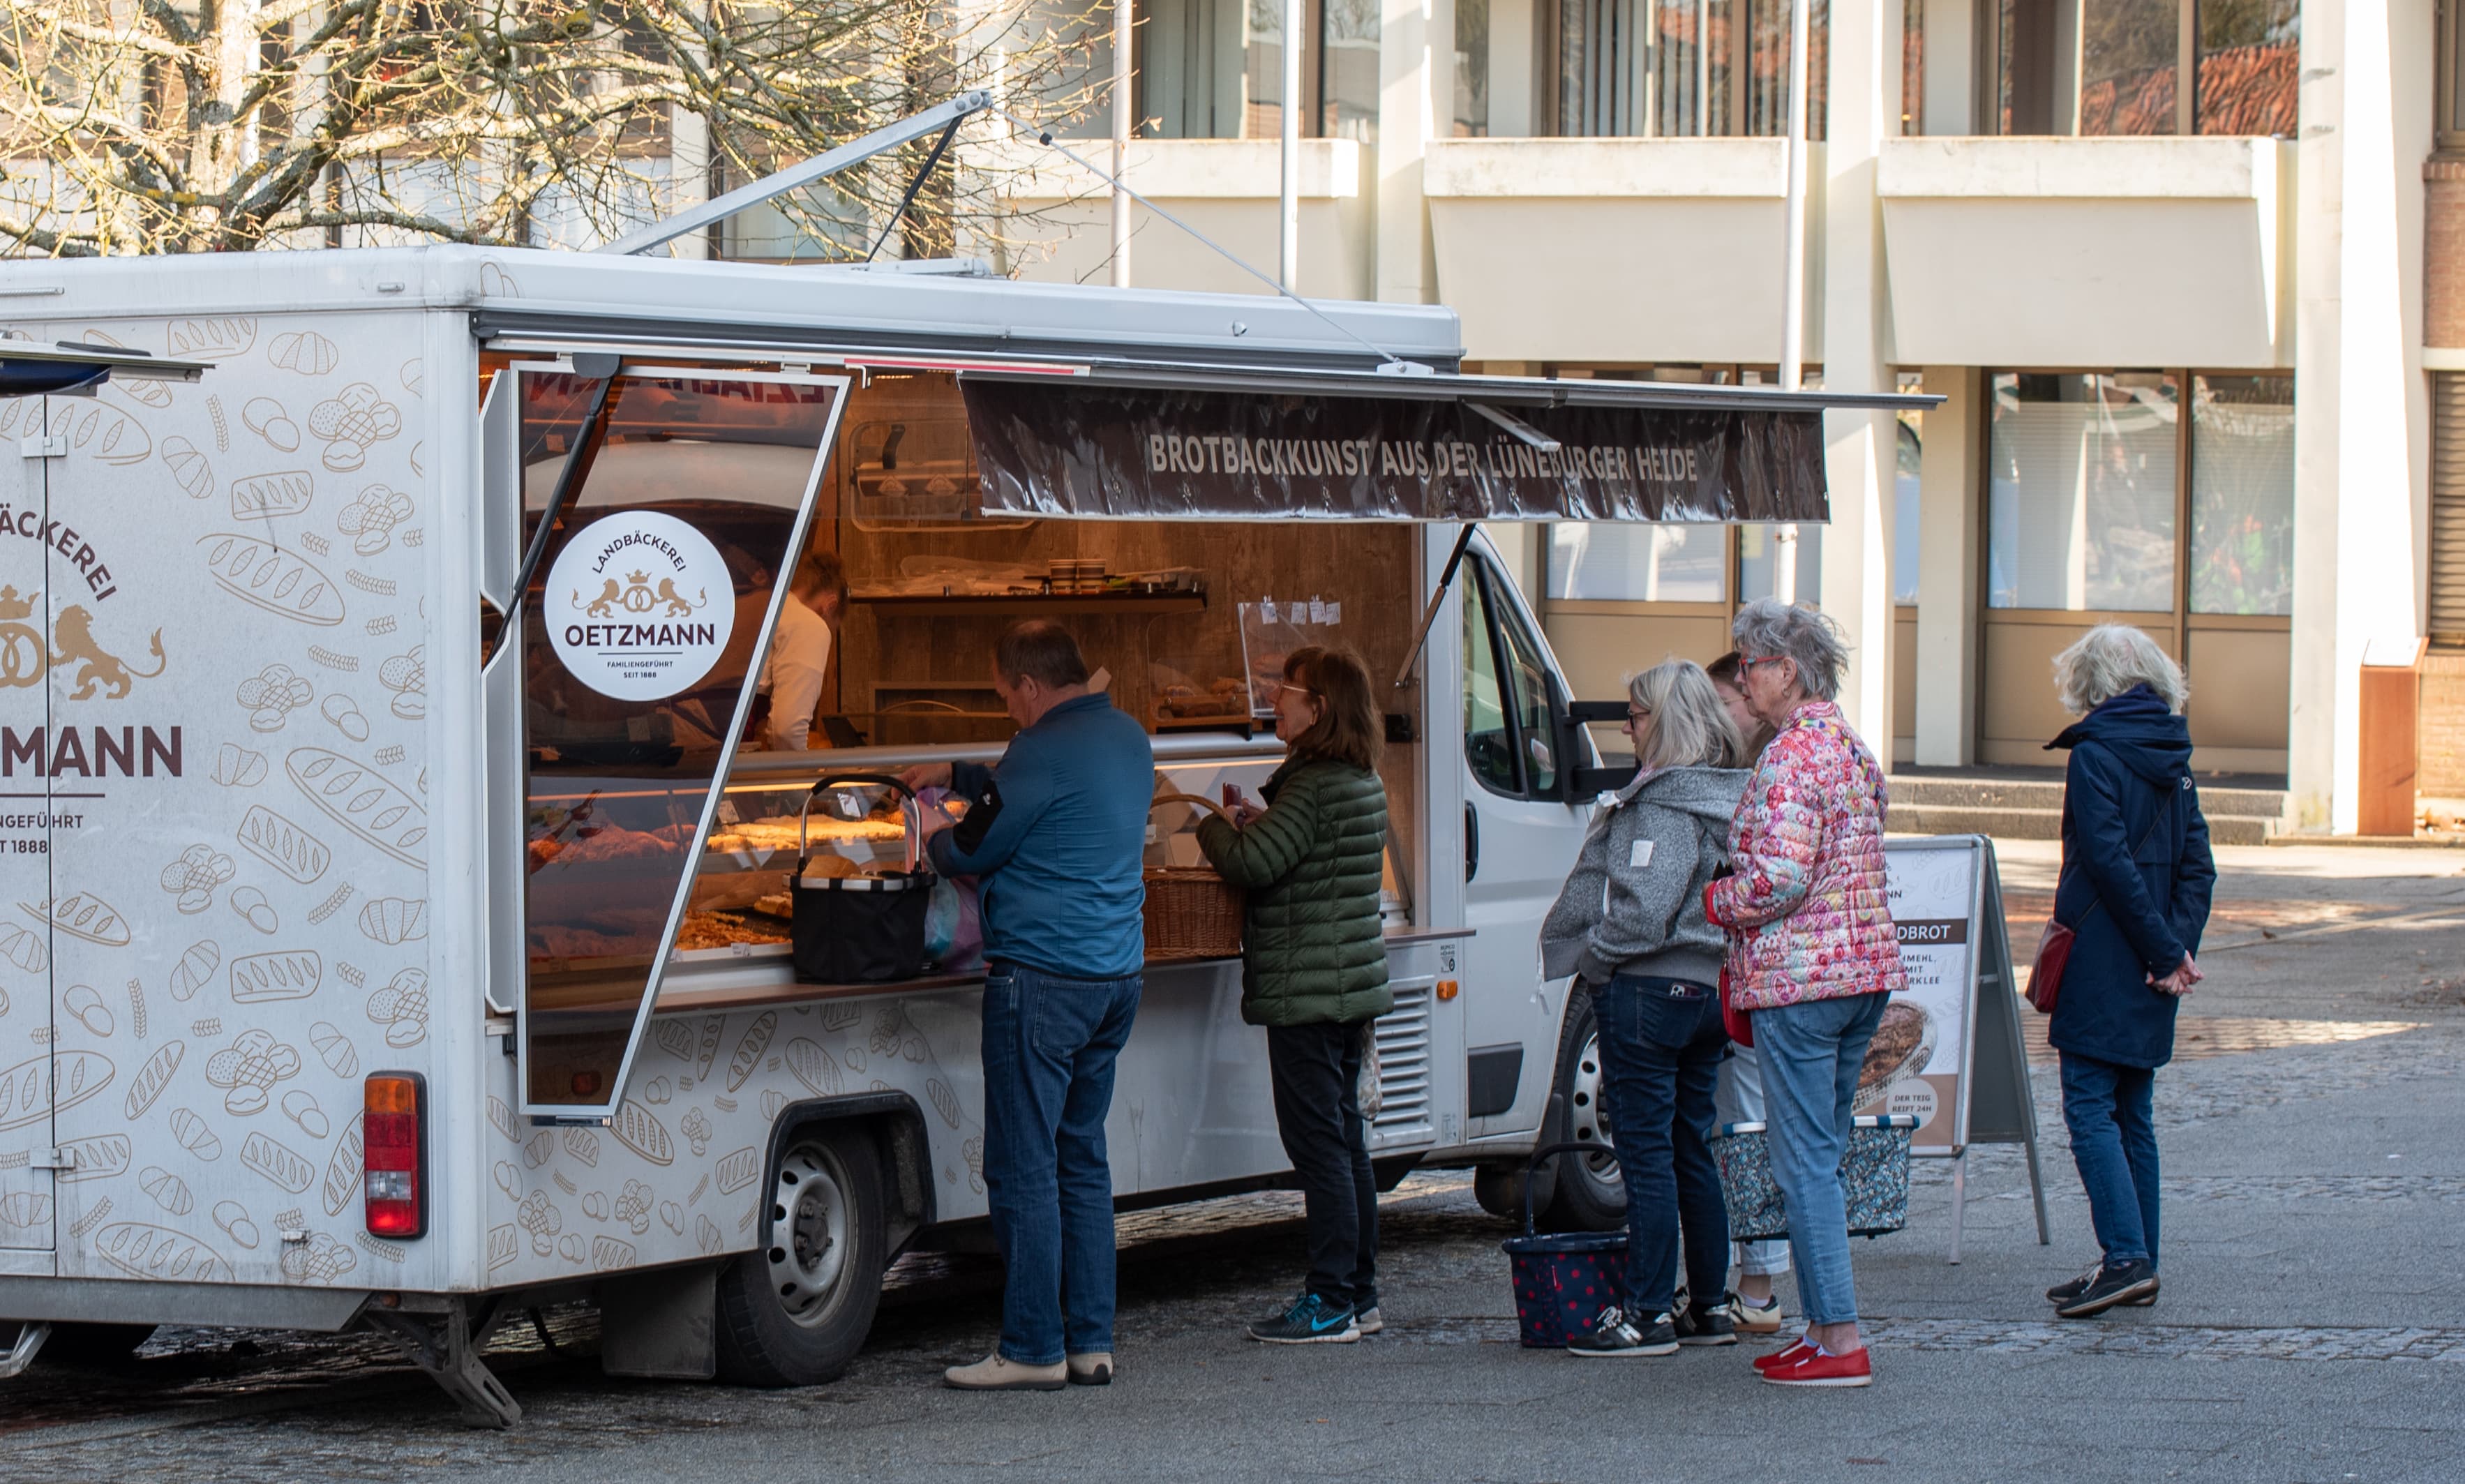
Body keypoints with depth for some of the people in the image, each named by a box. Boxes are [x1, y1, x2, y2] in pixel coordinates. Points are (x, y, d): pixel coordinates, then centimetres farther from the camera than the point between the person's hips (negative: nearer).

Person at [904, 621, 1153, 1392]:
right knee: (1083, 1160, 14)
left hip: (1041, 978, -9)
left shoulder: (1046, 749, -16)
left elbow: (974, 851, -7)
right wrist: (956, 775, 31)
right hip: (1115, 978, 9)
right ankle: (1090, 1342, 14)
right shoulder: (1129, 739, 12)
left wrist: (934, 842, 15)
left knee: (1023, 1167, -3)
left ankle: (1034, 1349, -3)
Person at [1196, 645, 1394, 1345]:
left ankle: (1331, 1305, -4)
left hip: (1304, 991, -10)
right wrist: (1259, 826, 7)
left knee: (1317, 1142, -6)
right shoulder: (1363, 782, 12)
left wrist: (1212, 828, -3)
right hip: (1349, 986, 10)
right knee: (1345, 1139, 14)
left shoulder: (1313, 786, -17)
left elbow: (1253, 865, -22)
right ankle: (1358, 1296, 18)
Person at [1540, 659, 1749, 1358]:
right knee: (1692, 1150, 15)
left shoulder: (1665, 807, -17)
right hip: (1710, 987, 9)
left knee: (1647, 1153, -5)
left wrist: (1586, 954, -9)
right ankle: (1711, 1306, 18)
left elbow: (1643, 914, -24)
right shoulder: (1726, 798, 11)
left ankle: (1647, 1314, -4)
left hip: (1649, 990, -9)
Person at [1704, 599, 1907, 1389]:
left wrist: (1712, 902, -4)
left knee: (1803, 1160, -6)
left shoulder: (1790, 756, -15)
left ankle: (1840, 1342, -8)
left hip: (1798, 973, -9)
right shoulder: (1852, 749, 15)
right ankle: (1825, 1324, 16)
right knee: (1822, 1153, 15)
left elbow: (1776, 878, -23)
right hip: (1866, 967, 9)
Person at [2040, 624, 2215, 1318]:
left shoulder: (2096, 754, -11)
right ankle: (2138, 1265, 15)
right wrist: (2180, 946, -4)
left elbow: (2110, 861, -18)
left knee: (2090, 1109, -8)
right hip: (2151, 973, 8)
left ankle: (2126, 1256, -18)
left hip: (2104, 964, -8)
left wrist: (2165, 950, -14)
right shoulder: (2173, 759, 12)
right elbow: (2197, 865, 6)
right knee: (2131, 1112, 13)